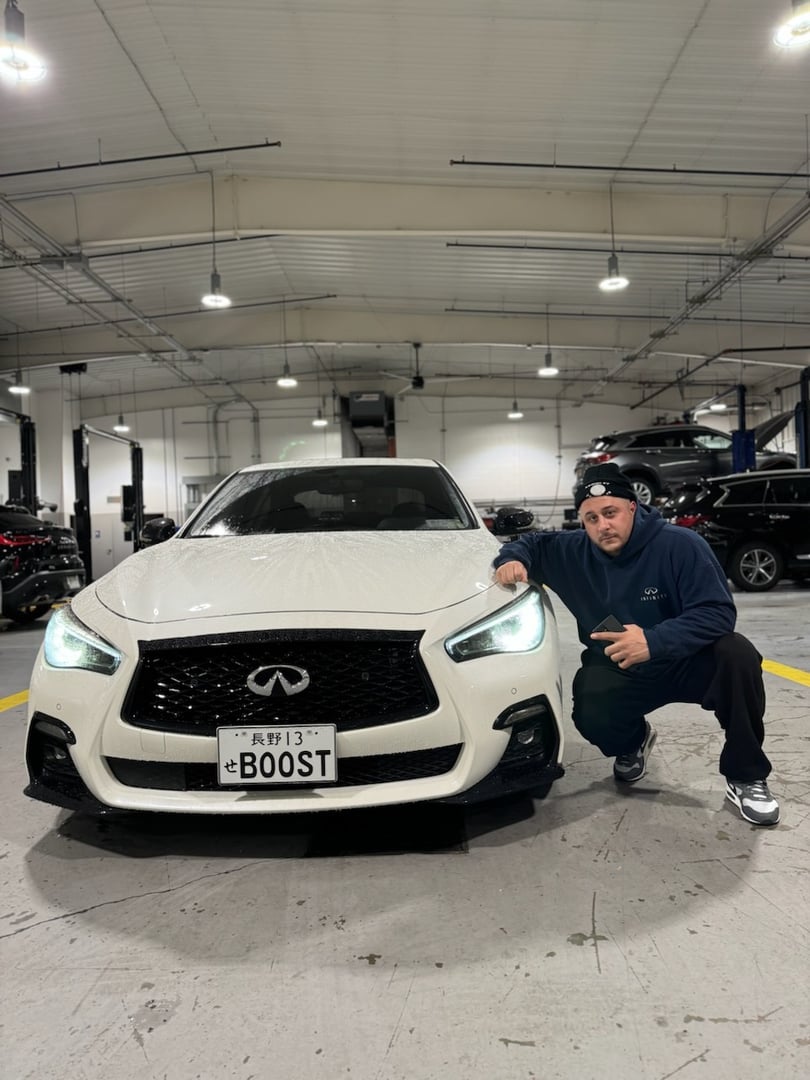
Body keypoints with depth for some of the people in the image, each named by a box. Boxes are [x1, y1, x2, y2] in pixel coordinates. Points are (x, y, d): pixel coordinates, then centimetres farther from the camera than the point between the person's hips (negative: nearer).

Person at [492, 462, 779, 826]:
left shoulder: (680, 545, -19)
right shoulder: (574, 551, -7)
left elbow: (718, 612, -24)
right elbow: (531, 543, 11)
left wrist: (654, 641, -37)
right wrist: (512, 559, -15)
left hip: (685, 662, -2)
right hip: (618, 671, 2)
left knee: (737, 655, -32)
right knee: (590, 715, -28)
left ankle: (746, 779, -12)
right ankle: (632, 740, 14)